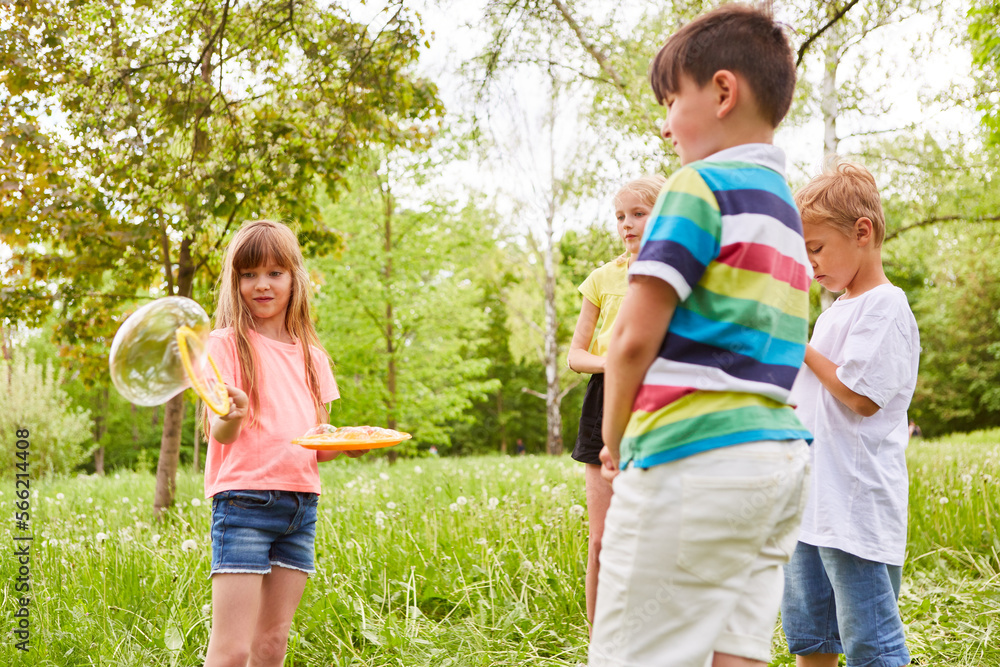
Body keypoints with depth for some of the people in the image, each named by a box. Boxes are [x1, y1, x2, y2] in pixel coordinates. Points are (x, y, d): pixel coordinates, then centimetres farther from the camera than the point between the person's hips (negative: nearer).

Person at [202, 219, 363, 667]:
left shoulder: (310, 356, 15)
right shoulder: (227, 343, -1)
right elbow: (220, 434, -11)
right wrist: (231, 416, -33)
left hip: (301, 503, 6)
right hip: (243, 498, -5)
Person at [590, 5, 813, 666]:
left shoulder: (702, 187, -7)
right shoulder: (786, 207, 20)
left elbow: (635, 337, -13)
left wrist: (614, 440, 2)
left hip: (695, 458, -9)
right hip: (782, 454, 9)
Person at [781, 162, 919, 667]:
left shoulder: (885, 307, -11)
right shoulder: (834, 313, 17)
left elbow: (860, 397, -17)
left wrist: (800, 348, -9)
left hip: (857, 508, -10)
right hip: (813, 503, 10)